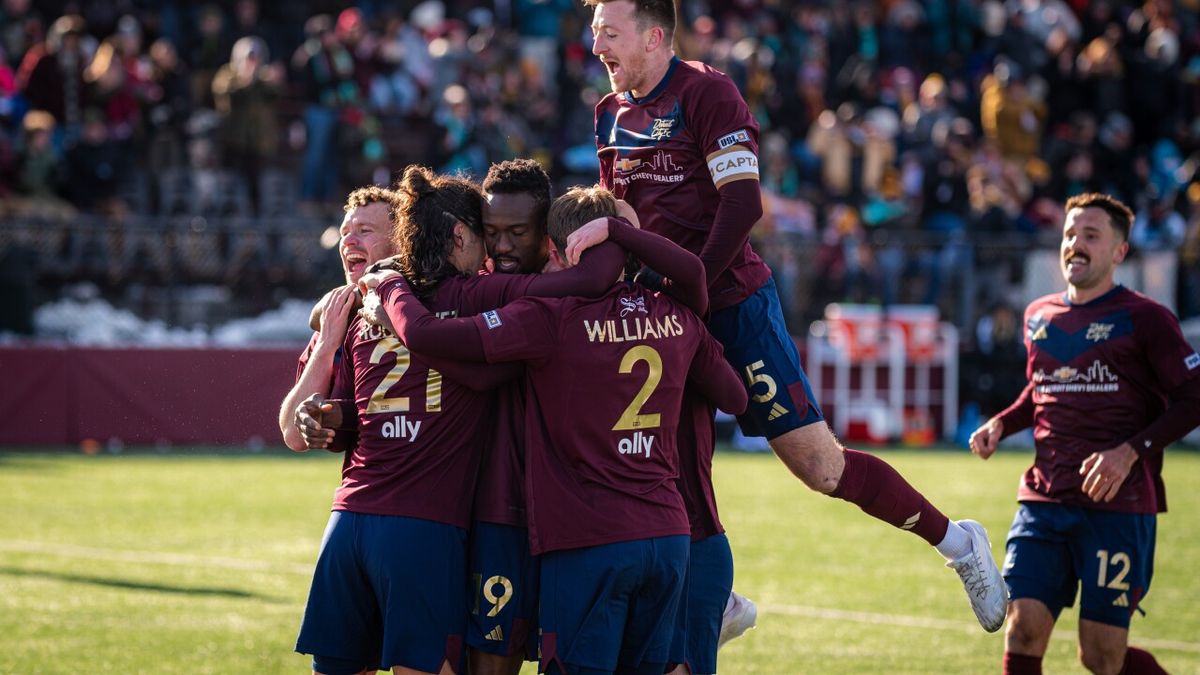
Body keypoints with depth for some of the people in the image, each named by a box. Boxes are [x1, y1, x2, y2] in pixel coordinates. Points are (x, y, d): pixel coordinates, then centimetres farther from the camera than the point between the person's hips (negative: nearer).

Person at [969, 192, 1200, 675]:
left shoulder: (1143, 319, -3)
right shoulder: (1038, 317, 14)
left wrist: (1131, 451, -17)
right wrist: (1001, 424, 11)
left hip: (1118, 507, -5)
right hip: (1044, 502, 5)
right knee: (1023, 630, -10)